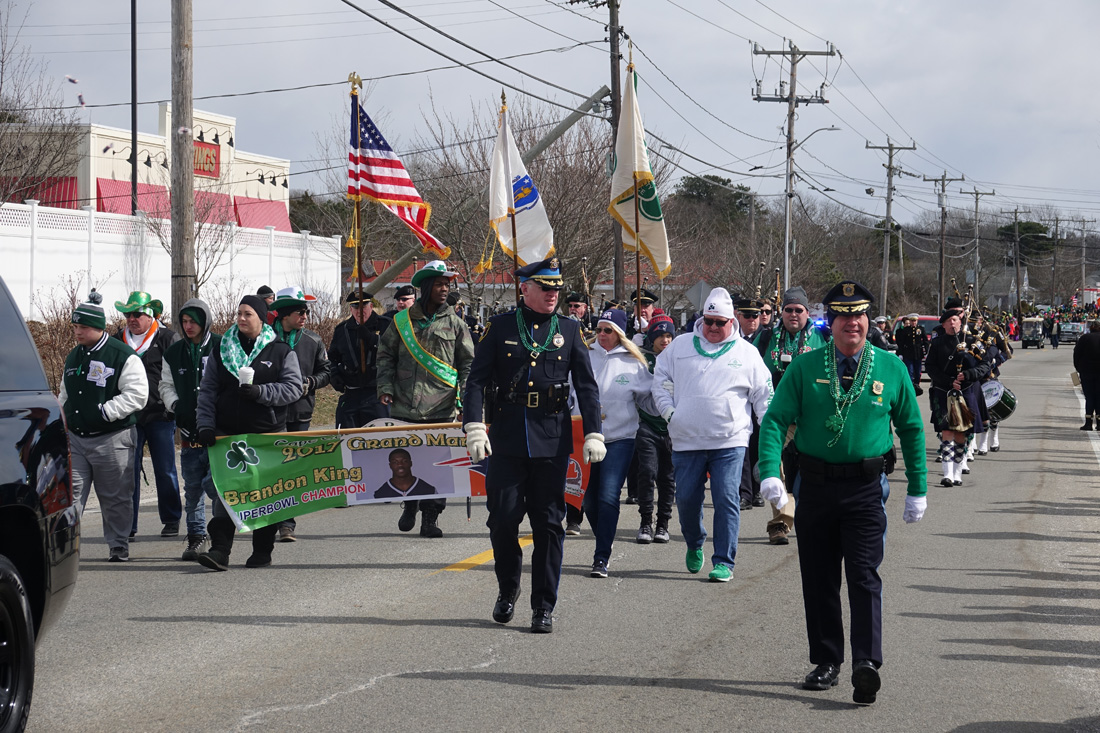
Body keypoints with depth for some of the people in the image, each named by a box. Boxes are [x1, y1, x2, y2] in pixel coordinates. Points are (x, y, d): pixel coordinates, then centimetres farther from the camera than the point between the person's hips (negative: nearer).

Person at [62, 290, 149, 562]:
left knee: (115, 497, 4)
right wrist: (62, 416, 10)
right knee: (70, 492, -4)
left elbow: (137, 394, -14)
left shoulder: (123, 356, -9)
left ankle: (118, 546, 16)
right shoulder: (74, 357, 14)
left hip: (112, 439, -5)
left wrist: (104, 411, -18)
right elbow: (65, 394, 27)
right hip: (75, 438, 6)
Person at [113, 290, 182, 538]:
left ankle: (171, 520, 15)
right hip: (129, 415, 3)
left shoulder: (167, 338, 0)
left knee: (165, 470, 4)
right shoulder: (118, 340, 12)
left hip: (160, 415, -3)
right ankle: (128, 523, 4)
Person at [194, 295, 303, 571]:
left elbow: (293, 388, -4)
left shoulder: (281, 351, 3)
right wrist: (205, 425, -1)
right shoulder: (221, 350, 10)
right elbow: (207, 391, 10)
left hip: (268, 434, -1)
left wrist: (260, 392, -17)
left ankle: (263, 550, 16)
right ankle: (220, 549, -12)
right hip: (228, 432, 1)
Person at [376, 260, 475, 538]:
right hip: (405, 407, 1)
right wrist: (385, 387, 1)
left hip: (441, 408, -1)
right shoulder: (402, 321, 7)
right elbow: (386, 356, 13)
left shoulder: (455, 324, 7)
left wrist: (464, 395, -2)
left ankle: (430, 518, 5)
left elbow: (468, 363, 9)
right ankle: (410, 505, 29)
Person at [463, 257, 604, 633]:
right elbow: (476, 380, 1)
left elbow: (587, 386, 8)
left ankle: (544, 607, 8)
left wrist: (593, 434, -1)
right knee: (502, 520, -1)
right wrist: (474, 426, -10)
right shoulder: (500, 327, 4)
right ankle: (507, 590, 24)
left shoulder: (570, 331, 8)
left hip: (552, 442, 1)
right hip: (507, 440, -1)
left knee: (549, 524, 1)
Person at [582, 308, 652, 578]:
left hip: (620, 437, -2)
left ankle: (602, 558, -11)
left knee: (608, 497, -13)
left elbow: (647, 398, 13)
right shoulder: (585, 356, 4)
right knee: (590, 499, 9)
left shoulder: (633, 362, 2)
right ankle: (603, 544, 34)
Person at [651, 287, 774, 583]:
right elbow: (661, 379, 15)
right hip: (687, 440, 2)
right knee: (686, 499, 6)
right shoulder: (681, 345, 9)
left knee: (726, 500, -9)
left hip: (730, 440, -2)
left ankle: (724, 562, -4)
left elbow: (764, 394, 11)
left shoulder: (746, 353, 6)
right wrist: (669, 411, 2)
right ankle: (694, 545, 33)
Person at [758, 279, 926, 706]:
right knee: (818, 580, 8)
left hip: (866, 489, -2)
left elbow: (911, 429, 10)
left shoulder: (891, 368, 3)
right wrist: (770, 471, -19)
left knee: (864, 576, -11)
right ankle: (826, 662, 20)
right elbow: (775, 419, -2)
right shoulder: (804, 368, 2)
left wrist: (917, 490, 7)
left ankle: (866, 664, -19)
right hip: (815, 486, 2)